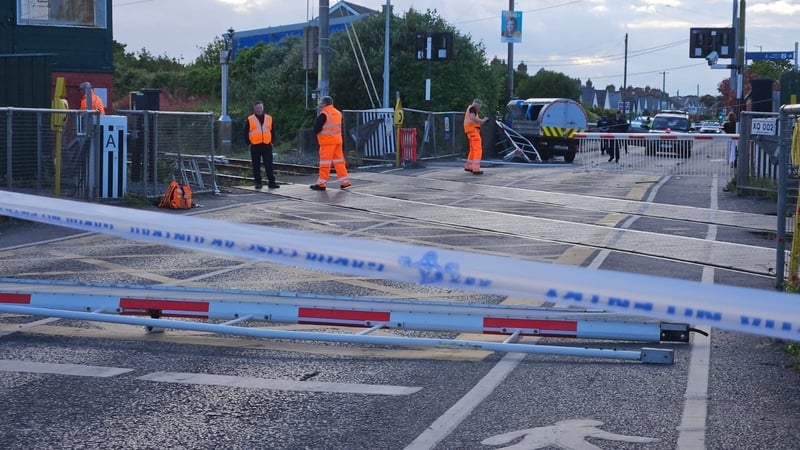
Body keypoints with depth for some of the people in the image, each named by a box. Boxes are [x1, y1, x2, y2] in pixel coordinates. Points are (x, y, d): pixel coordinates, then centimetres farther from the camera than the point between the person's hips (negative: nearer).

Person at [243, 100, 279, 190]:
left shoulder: (269, 118, 9)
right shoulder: (249, 119, 3)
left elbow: (273, 131, 15)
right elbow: (246, 133, 5)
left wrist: (271, 141, 6)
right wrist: (249, 142, -2)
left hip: (267, 145, 1)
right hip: (255, 146, -1)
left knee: (269, 165, -1)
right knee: (256, 165, 2)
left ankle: (271, 182, 0)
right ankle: (258, 182, 8)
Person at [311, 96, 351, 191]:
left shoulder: (324, 114, -15)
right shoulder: (338, 113, 9)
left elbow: (316, 129, -16)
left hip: (327, 141, -7)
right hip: (338, 140, 7)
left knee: (325, 162, -4)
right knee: (339, 160, 13)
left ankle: (321, 183, -1)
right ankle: (345, 181, 13)